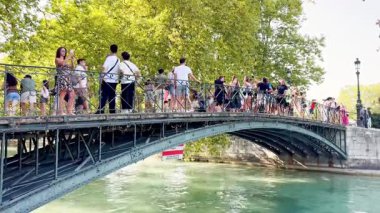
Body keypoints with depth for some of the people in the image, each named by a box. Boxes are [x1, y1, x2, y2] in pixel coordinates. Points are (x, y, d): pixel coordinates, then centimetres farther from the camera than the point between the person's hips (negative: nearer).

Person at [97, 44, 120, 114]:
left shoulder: (109, 57, -4)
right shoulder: (118, 60, 12)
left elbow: (105, 67, -12)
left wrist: (103, 77, -12)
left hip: (107, 80, -5)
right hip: (114, 80, 5)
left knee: (104, 96, -6)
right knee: (112, 96, 9)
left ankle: (100, 111, -11)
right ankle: (112, 111, 7)